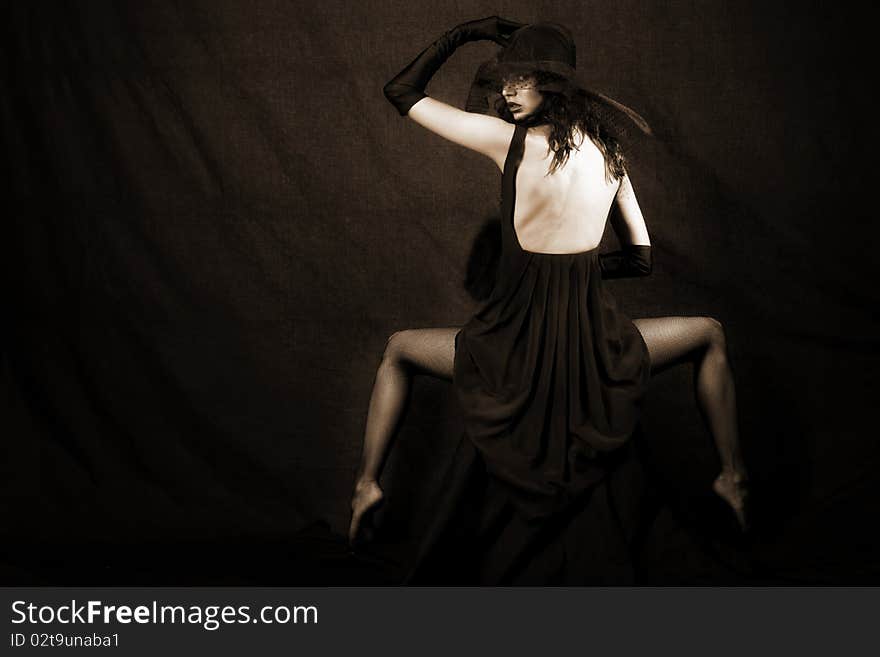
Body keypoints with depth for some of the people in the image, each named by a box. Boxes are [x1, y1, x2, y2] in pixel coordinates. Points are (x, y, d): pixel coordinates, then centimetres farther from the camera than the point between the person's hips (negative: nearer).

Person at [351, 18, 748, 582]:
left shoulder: (509, 138, -9)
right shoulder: (607, 148, 4)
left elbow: (402, 92, 3)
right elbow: (640, 257, 12)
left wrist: (466, 32, 12)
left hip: (516, 353, -2)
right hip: (597, 353, 3)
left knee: (398, 350, 27)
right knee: (710, 335, 32)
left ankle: (368, 483, 23)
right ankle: (734, 477, 32)